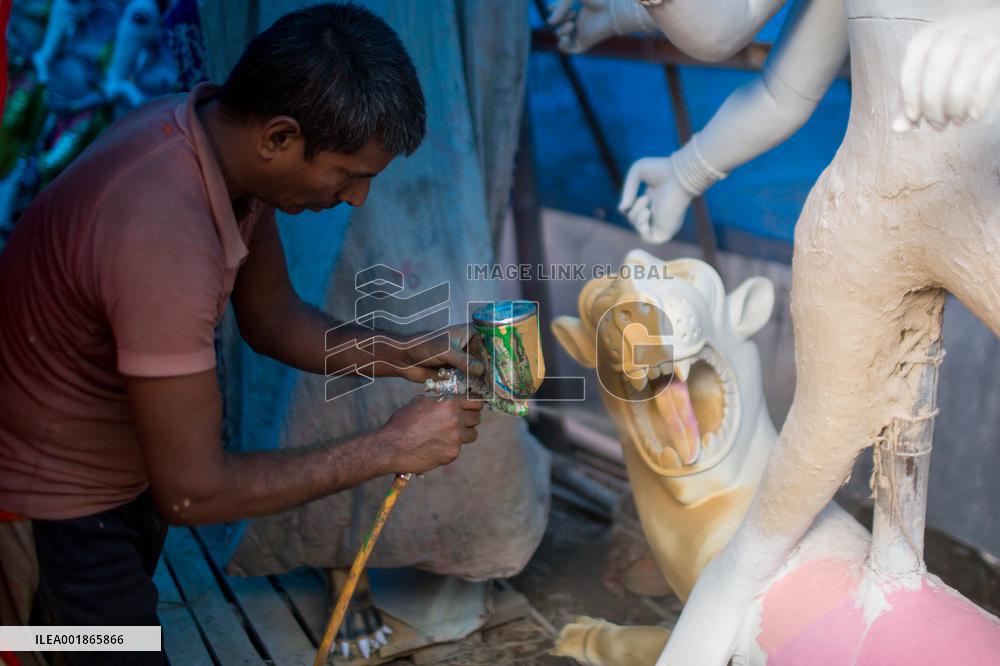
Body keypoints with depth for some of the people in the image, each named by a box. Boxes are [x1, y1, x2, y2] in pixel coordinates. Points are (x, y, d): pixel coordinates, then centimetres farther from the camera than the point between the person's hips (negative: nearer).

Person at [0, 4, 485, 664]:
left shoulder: (226, 132, -12)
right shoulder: (161, 239, -39)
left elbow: (274, 319, 1)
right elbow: (194, 490, -31)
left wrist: (400, 356, -13)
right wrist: (388, 448, -26)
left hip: (129, 466, 8)